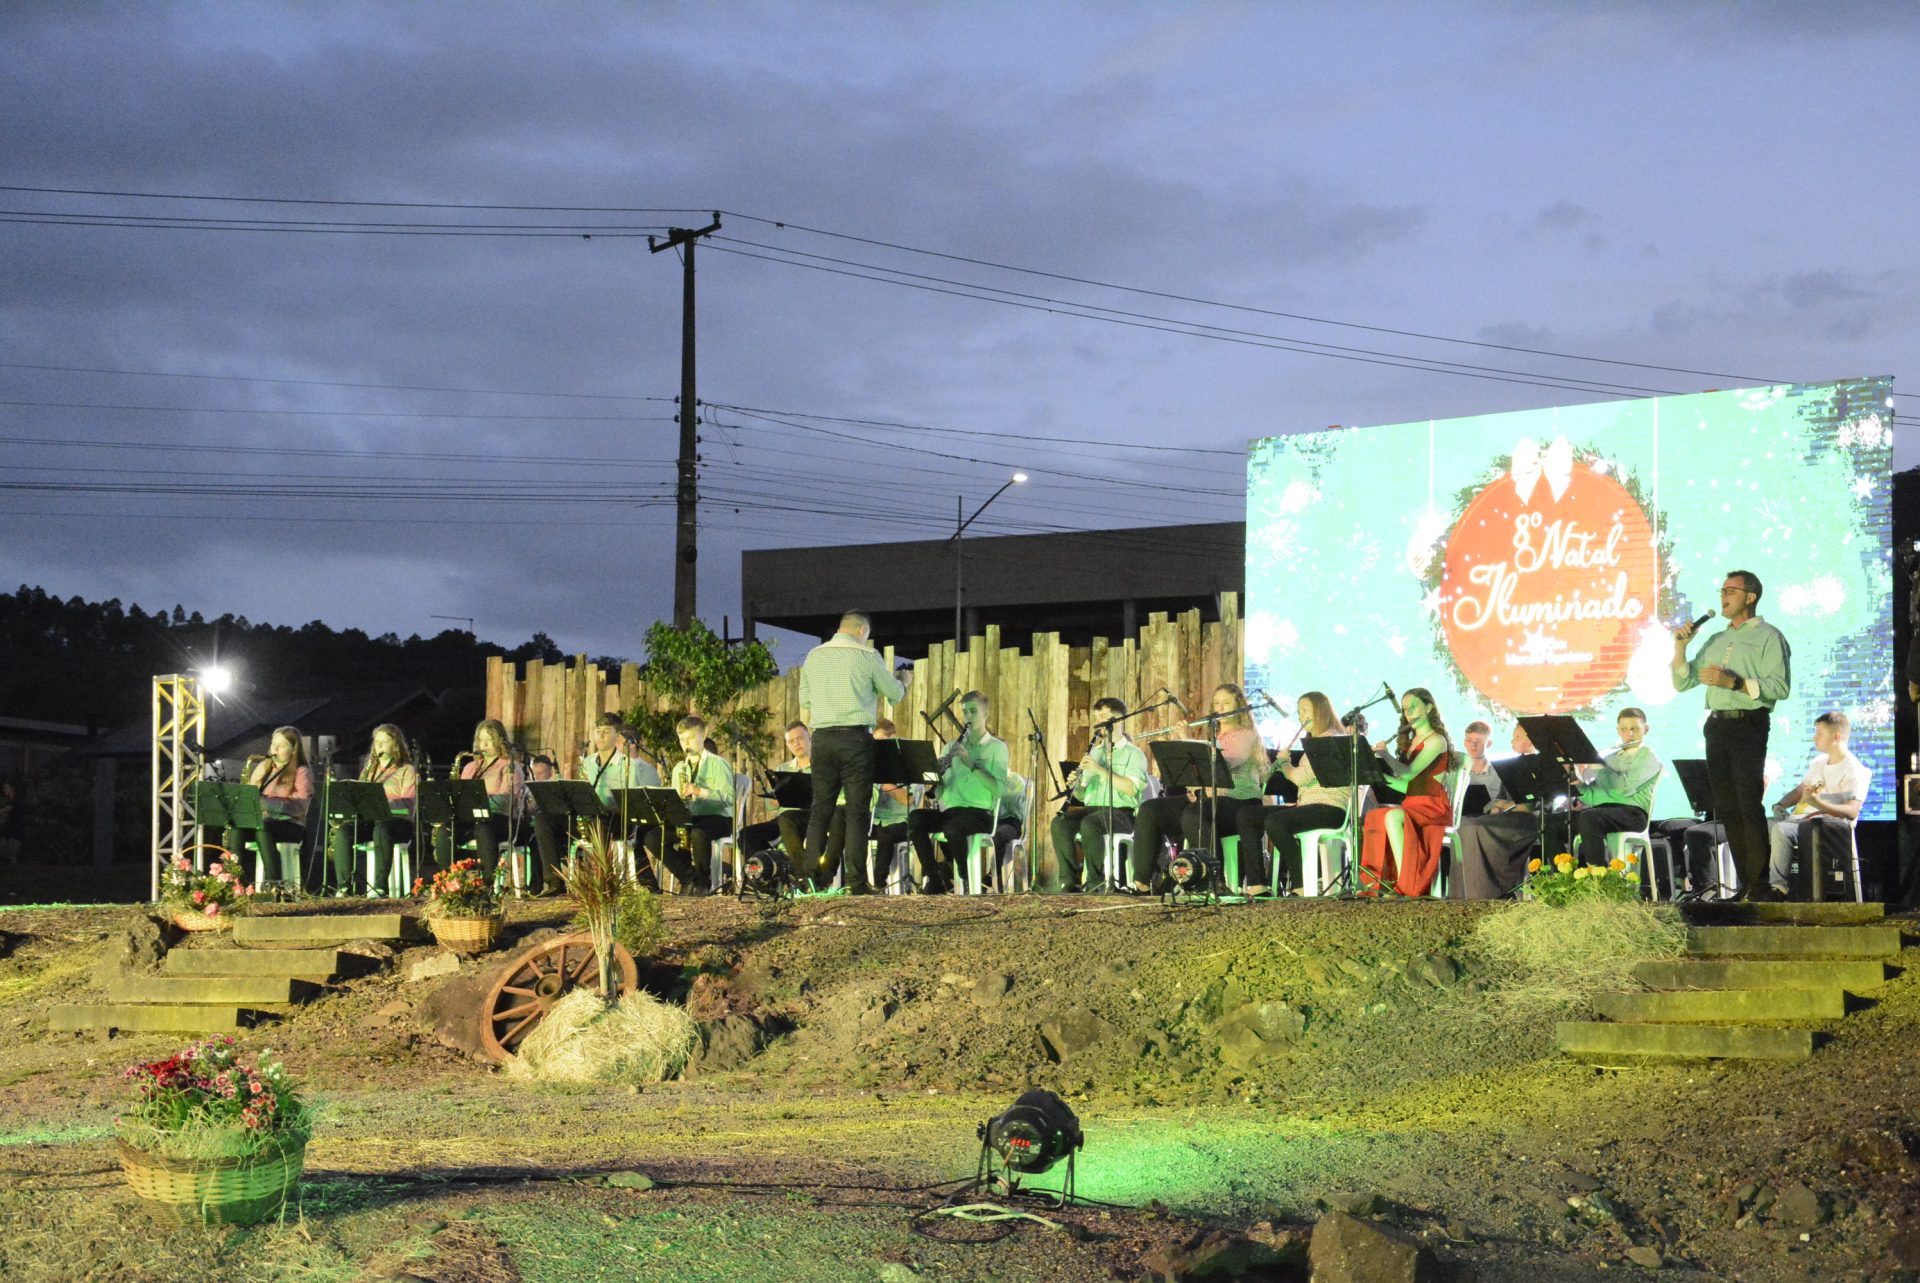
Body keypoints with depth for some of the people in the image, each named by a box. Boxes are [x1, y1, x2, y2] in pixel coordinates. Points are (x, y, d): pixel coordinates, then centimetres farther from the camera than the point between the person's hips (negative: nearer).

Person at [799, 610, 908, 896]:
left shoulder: (814, 656, 11)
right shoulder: (867, 656, -2)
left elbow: (804, 706, 14)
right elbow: (895, 694, 8)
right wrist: (901, 684, 30)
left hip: (822, 738, 4)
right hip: (856, 737, -4)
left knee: (820, 808, 9)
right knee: (857, 810, -2)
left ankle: (812, 874, 5)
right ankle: (856, 881, -6)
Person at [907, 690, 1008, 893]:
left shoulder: (996, 747, 6)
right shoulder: (952, 746, 20)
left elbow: (999, 790, -9)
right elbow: (937, 790, 14)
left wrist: (971, 764, -15)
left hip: (979, 813, -4)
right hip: (949, 810, 4)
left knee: (952, 828, -37)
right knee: (914, 818, -25)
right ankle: (932, 877, -19)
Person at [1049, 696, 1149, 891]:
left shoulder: (1133, 753, 4)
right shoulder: (1095, 752, 22)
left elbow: (1132, 788, -14)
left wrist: (1100, 770, -18)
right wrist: (1074, 785, -3)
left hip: (1121, 811, -5)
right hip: (1092, 808, 5)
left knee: (1089, 823, -37)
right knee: (1059, 823, -26)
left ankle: (1096, 881, -27)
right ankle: (1070, 881, -26)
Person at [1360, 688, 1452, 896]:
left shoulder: (1436, 740, -4)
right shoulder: (1411, 742, 22)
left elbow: (1409, 773, -17)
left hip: (1433, 808, -8)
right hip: (1412, 805, 8)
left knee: (1392, 816, -34)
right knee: (1371, 818, -14)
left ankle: (1404, 884, -37)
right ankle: (1378, 882, -19)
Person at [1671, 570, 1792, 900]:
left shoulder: (1768, 637, 1)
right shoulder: (1716, 641, 22)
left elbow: (1780, 687, -12)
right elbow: (1683, 682, 21)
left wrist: (1734, 682, -19)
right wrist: (1680, 646, 7)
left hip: (1747, 725, -7)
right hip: (1717, 725, 7)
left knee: (1750, 805, -12)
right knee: (1726, 807, 5)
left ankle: (1759, 886, -13)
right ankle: (1744, 884, 9)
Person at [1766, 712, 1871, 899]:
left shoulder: (1854, 770, -8)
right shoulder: (1819, 763, 20)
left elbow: (1852, 812, -19)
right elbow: (1799, 790, 30)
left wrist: (1819, 804, -32)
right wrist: (1780, 805, 9)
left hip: (1831, 825, -9)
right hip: (1802, 819, 9)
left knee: (1780, 830, -34)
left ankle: (1778, 886, -30)